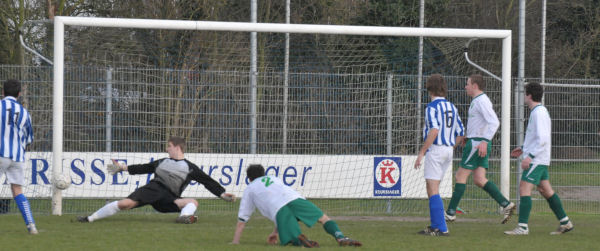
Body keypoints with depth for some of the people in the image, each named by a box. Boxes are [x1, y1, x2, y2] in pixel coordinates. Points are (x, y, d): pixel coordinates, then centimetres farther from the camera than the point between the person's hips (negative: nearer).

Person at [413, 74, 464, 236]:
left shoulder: (432, 107, -10)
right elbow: (460, 133, 16)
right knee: (431, 187, 18)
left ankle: (441, 228, -14)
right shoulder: (452, 107, 13)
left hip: (435, 149, -8)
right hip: (449, 150, 8)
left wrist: (421, 153, -21)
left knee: (433, 189, -7)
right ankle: (435, 225, 19)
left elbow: (434, 131, -23)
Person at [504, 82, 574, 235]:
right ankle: (565, 223, 16)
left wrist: (530, 156, -26)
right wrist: (523, 149, 22)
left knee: (524, 188, -13)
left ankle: (522, 227, -16)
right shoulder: (539, 111, 16)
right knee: (545, 191, 13)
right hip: (540, 160, 10)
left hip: (537, 160, -10)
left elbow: (542, 138, -24)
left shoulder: (539, 113, -16)